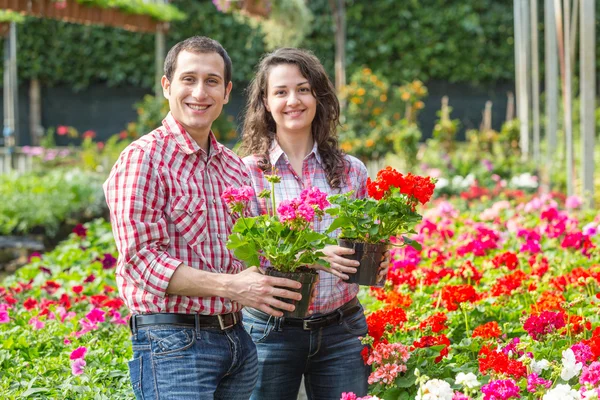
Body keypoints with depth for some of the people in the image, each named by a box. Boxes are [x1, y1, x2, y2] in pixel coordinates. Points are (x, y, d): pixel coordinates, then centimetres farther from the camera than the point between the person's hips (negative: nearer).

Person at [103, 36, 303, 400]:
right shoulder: (143, 159, -9)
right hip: (174, 341, -7)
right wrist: (230, 286, -23)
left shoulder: (235, 167, 13)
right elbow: (141, 258, -17)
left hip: (238, 338, 7)